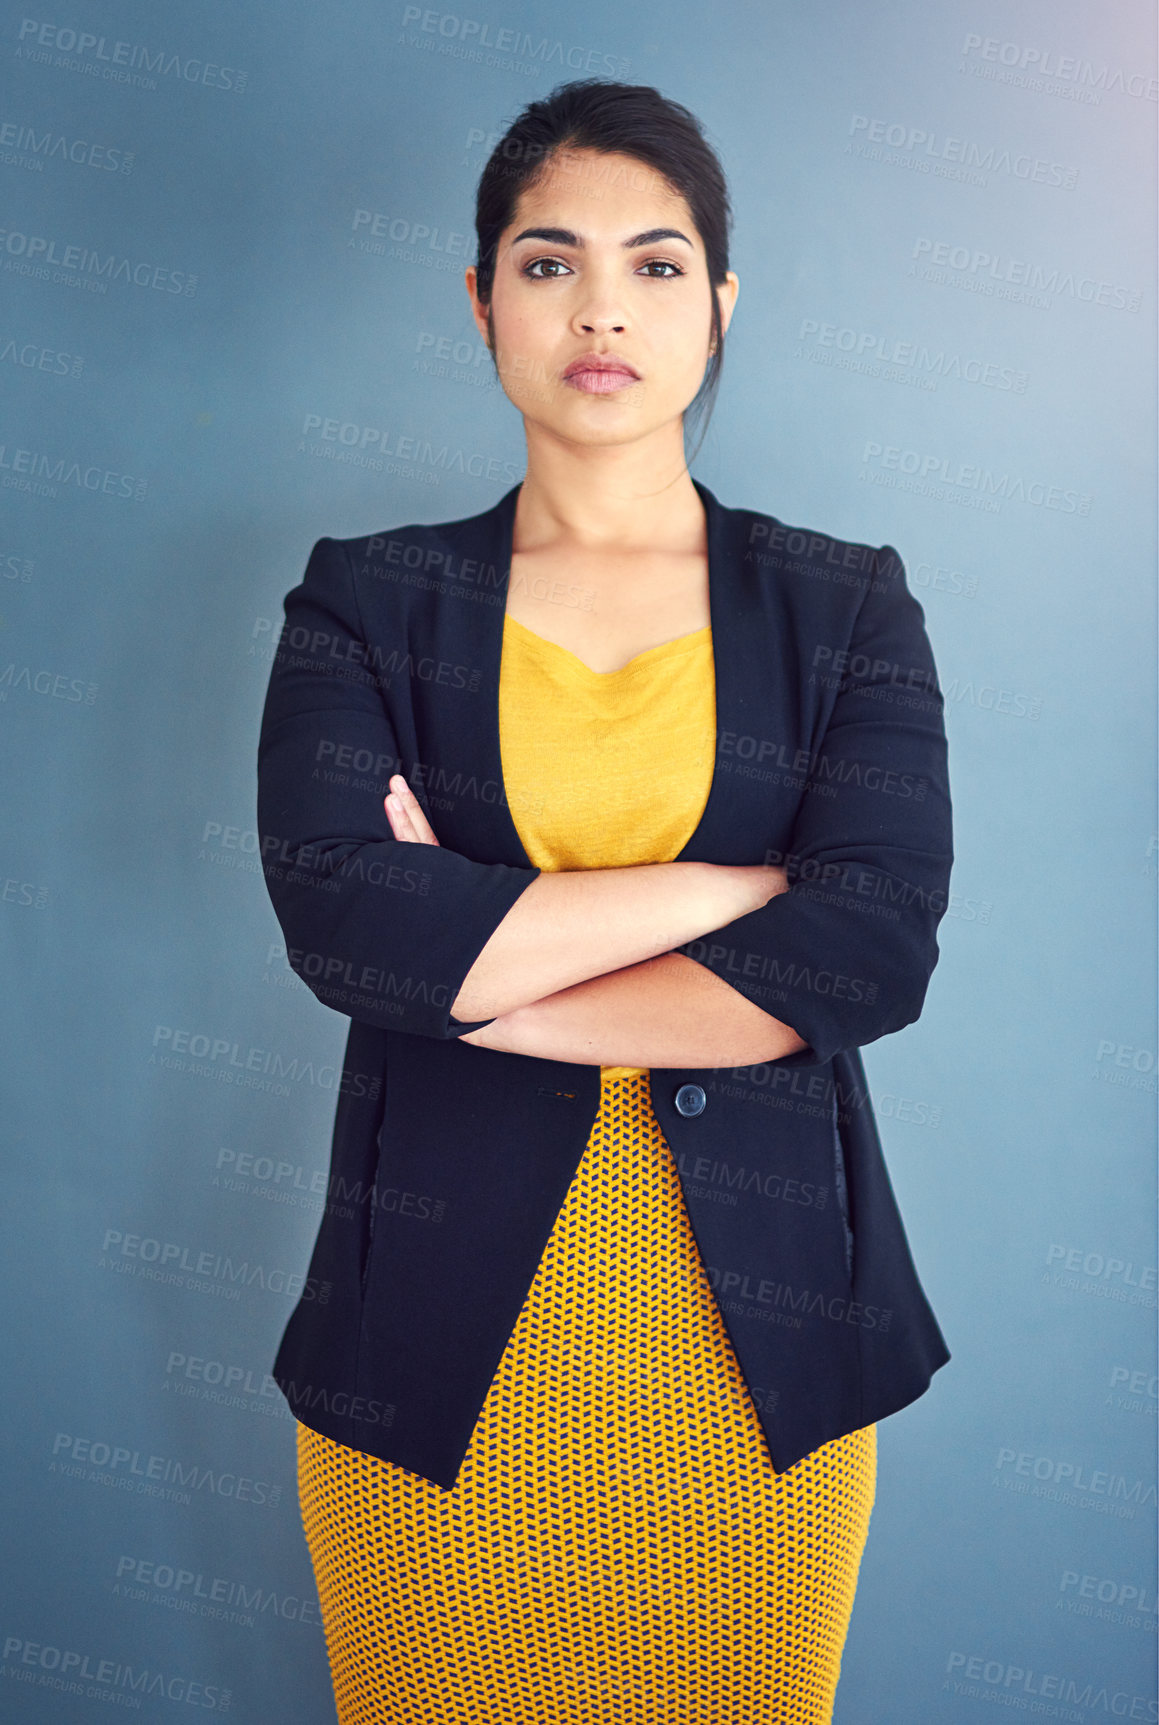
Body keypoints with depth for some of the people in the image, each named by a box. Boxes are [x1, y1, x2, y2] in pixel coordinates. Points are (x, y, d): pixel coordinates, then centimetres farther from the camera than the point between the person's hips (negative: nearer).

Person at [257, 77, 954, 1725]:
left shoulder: (848, 608, 2)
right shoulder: (369, 603, 2)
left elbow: (872, 955, -13)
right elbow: (337, 913, -16)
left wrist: (462, 962, -14)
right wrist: (730, 883, -15)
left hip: (760, 1335, 1)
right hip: (440, 1338, 0)